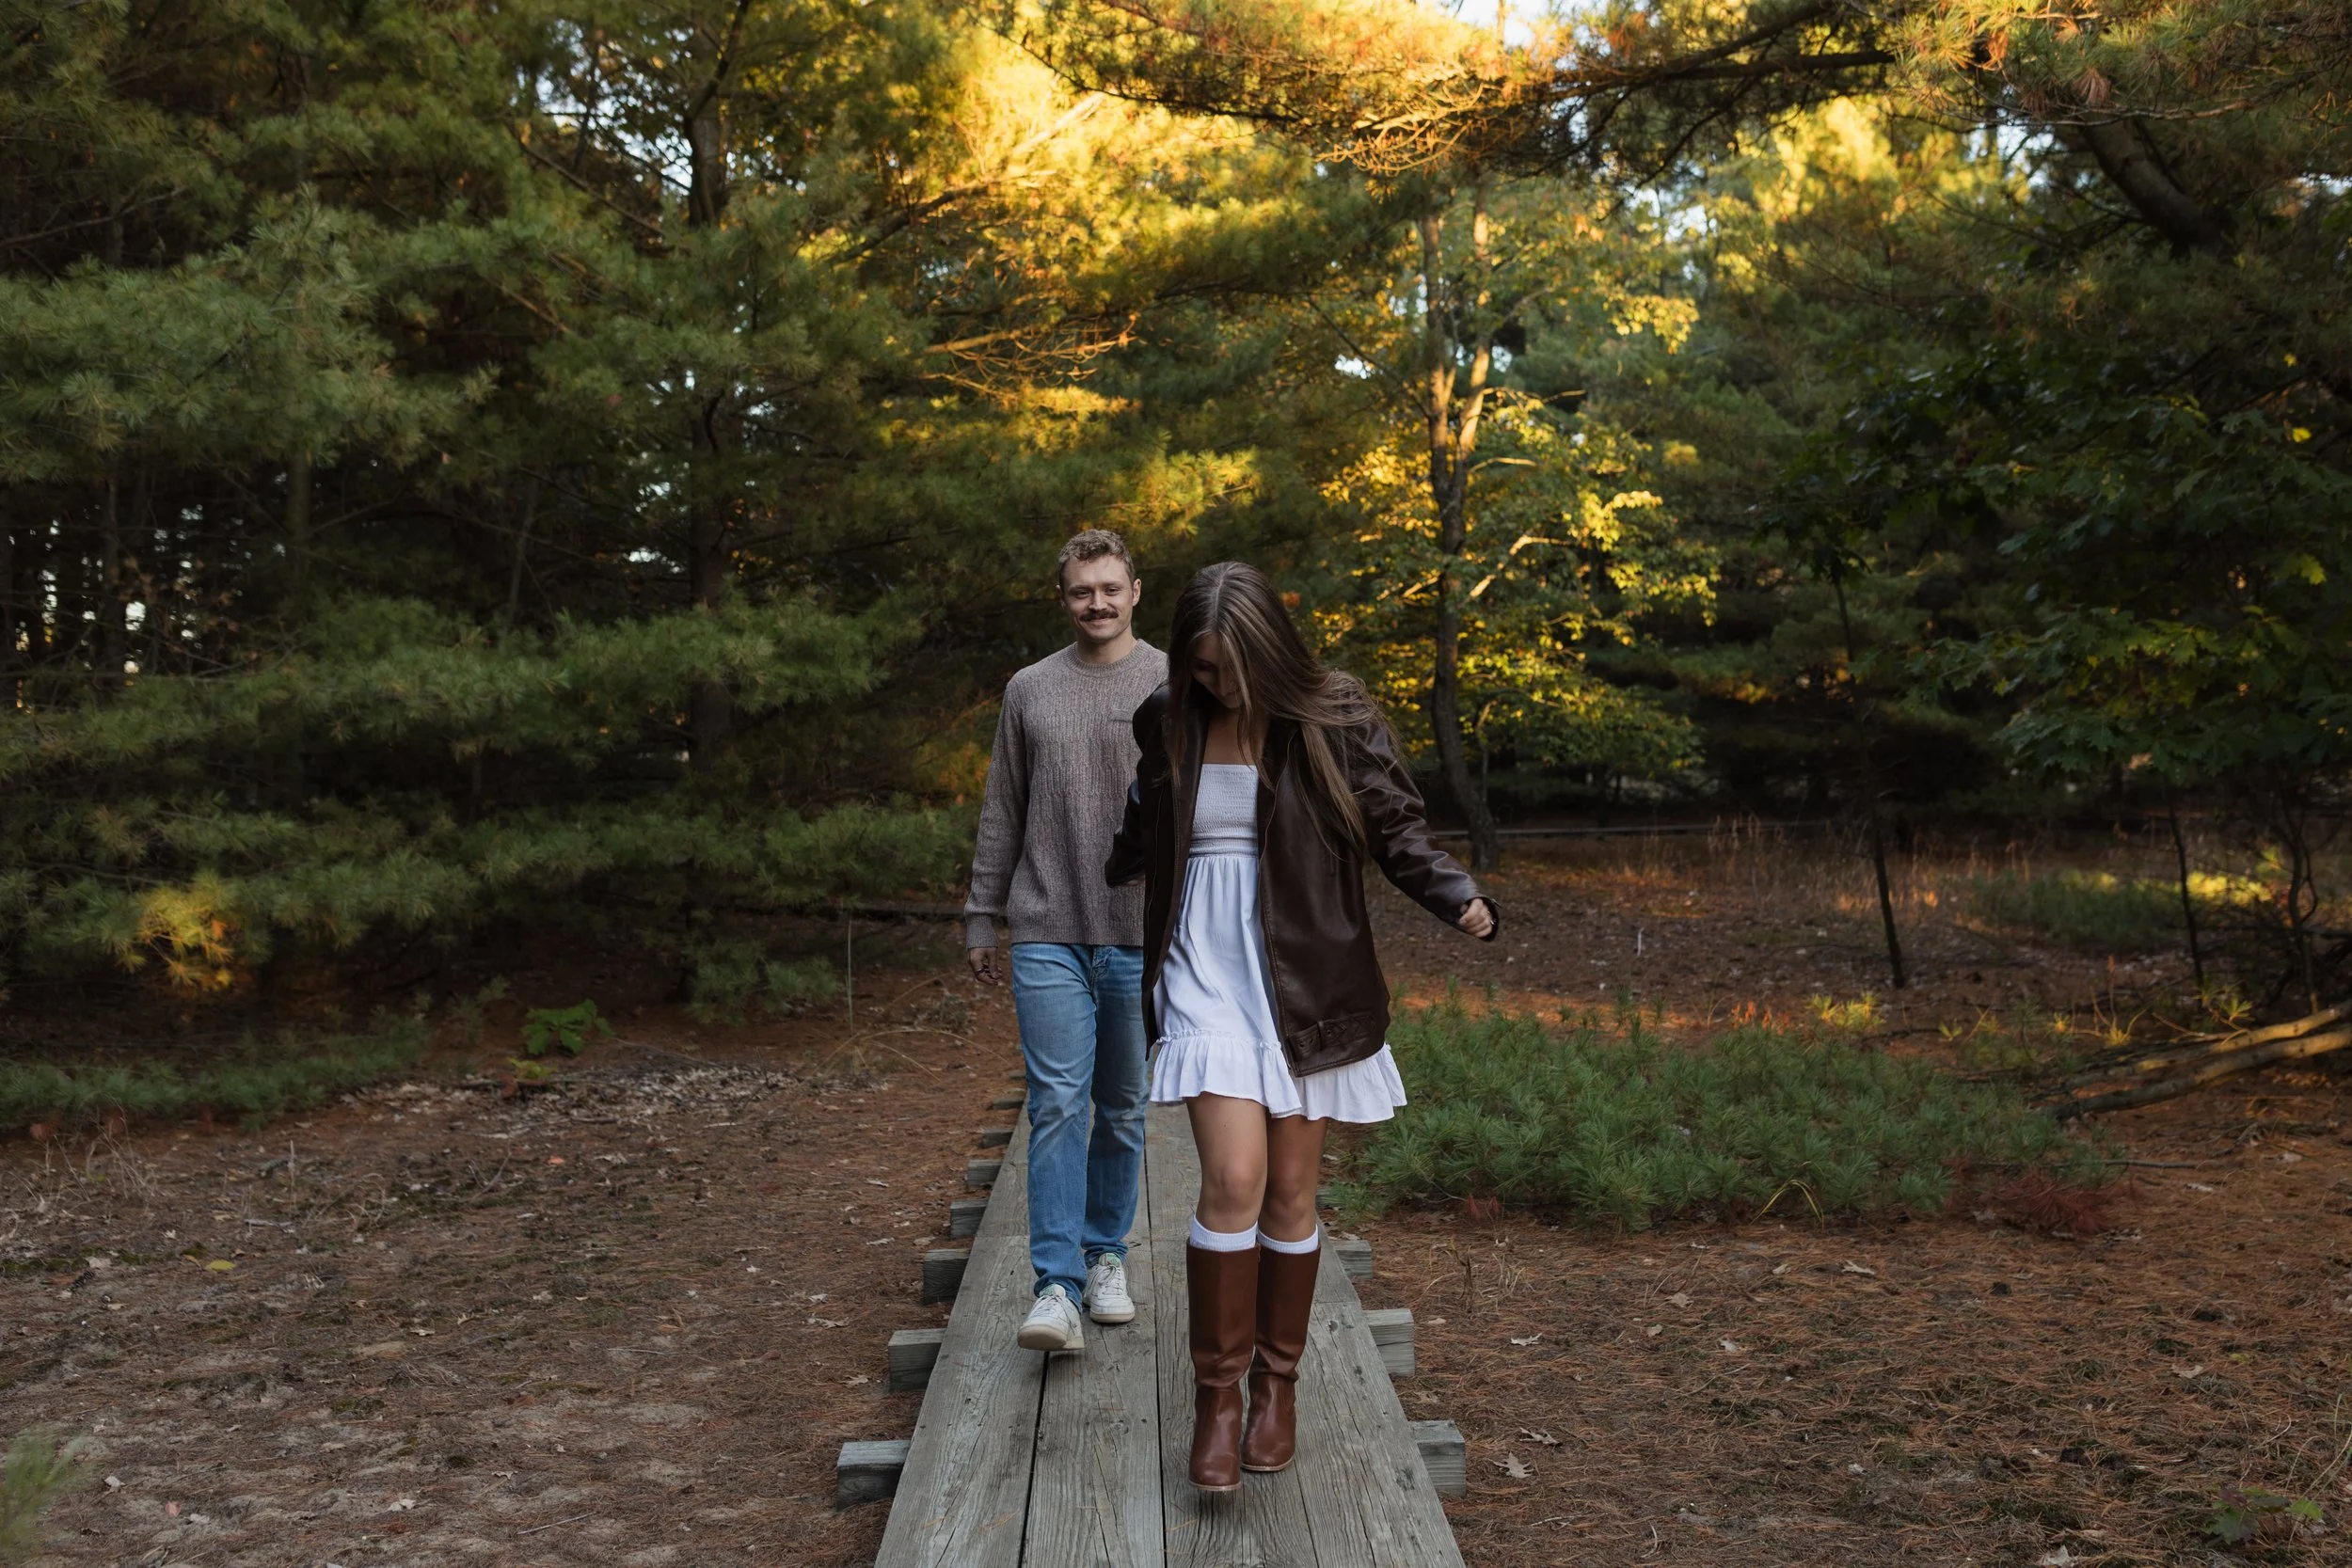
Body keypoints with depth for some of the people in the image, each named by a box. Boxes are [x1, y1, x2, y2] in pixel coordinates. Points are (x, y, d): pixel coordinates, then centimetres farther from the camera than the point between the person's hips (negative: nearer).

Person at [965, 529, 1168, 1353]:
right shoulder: (1029, 690, 8)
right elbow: (1002, 813, 12)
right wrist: (981, 915, 9)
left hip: (1141, 937, 0)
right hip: (1048, 935, 0)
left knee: (1123, 1109, 10)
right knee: (1057, 1106, -6)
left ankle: (1106, 1255, 26)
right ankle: (1058, 1287, -5)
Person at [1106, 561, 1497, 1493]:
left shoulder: (1339, 719, -4)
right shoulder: (1167, 723, 4)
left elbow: (1396, 831, -3)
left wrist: (1458, 897, -20)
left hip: (1305, 981, 0)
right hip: (1206, 972, 1)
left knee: (1290, 1194, 7)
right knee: (1231, 1180, -13)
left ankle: (1276, 1383, 26)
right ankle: (1216, 1395, 2)